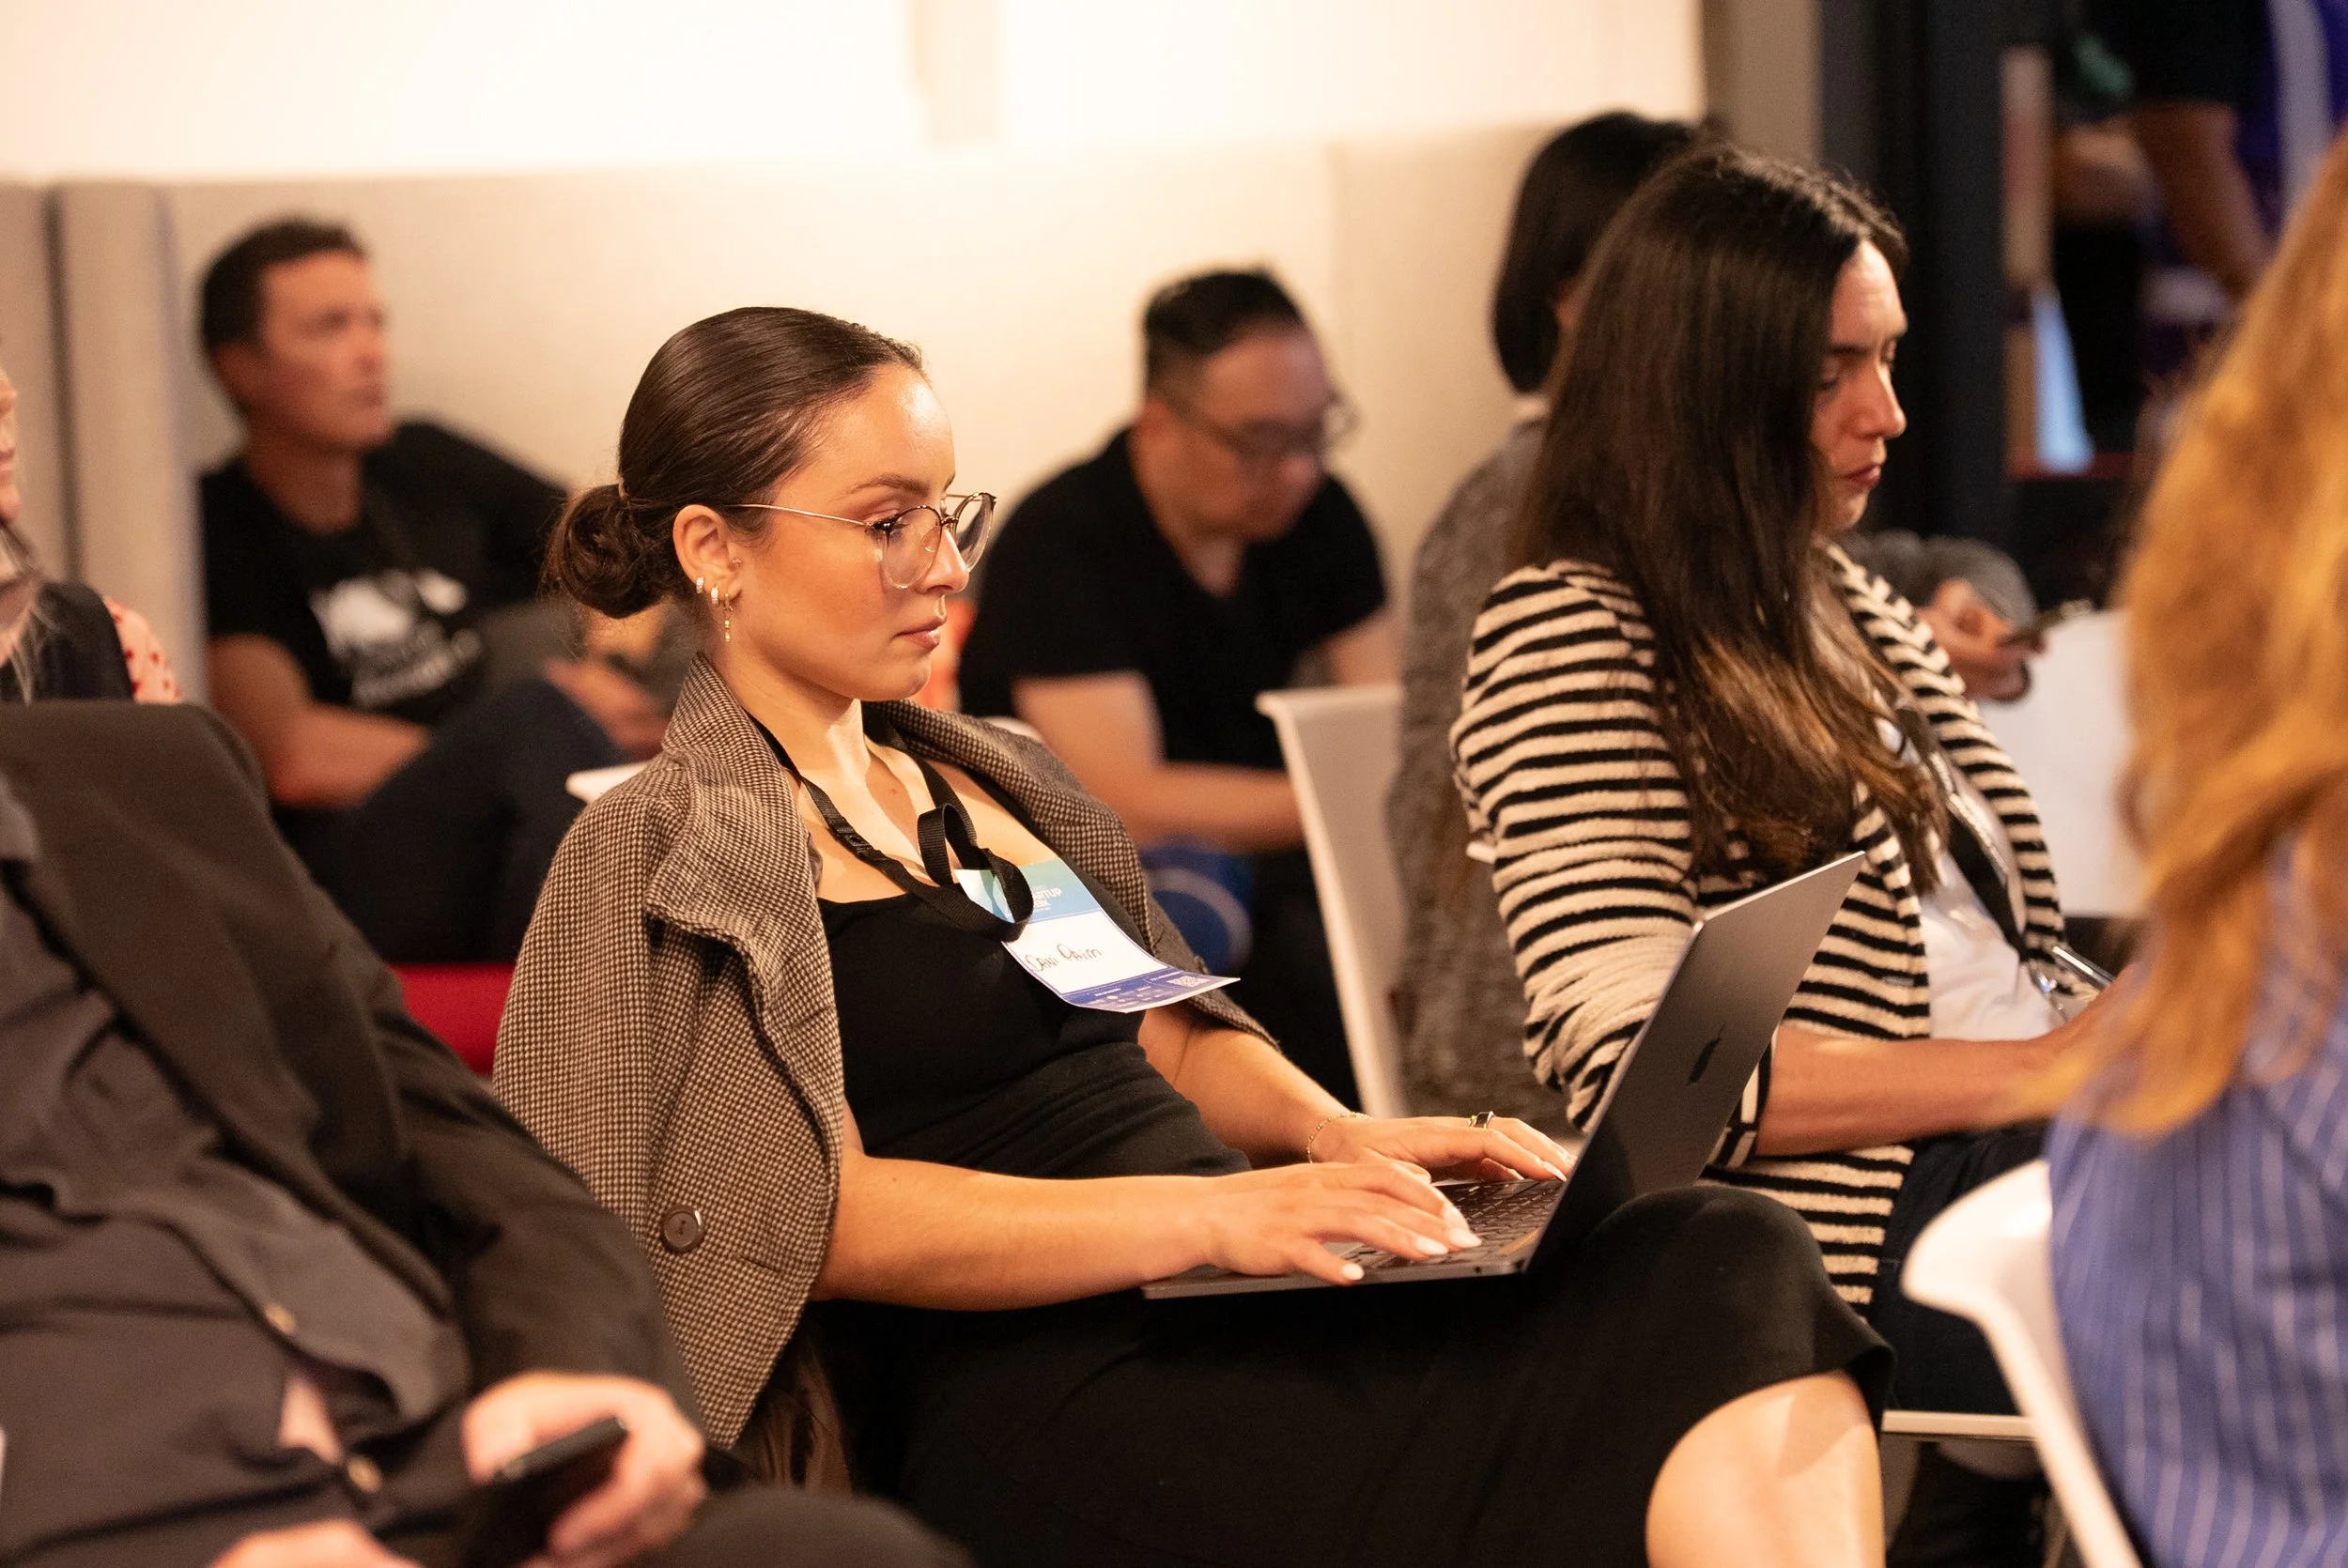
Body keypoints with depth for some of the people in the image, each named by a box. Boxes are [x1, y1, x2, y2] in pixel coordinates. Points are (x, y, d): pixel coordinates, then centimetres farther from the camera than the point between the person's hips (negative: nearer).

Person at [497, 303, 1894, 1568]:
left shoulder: (981, 774, 25)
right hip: (1048, 1403, -8)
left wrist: (1337, 1135, 5)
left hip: (1233, 1310, 8)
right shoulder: (670, 851, 0)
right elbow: (828, 1216, -11)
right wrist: (1202, 1216, -22)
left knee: (1726, 1257, -22)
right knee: (1709, 1310, -28)